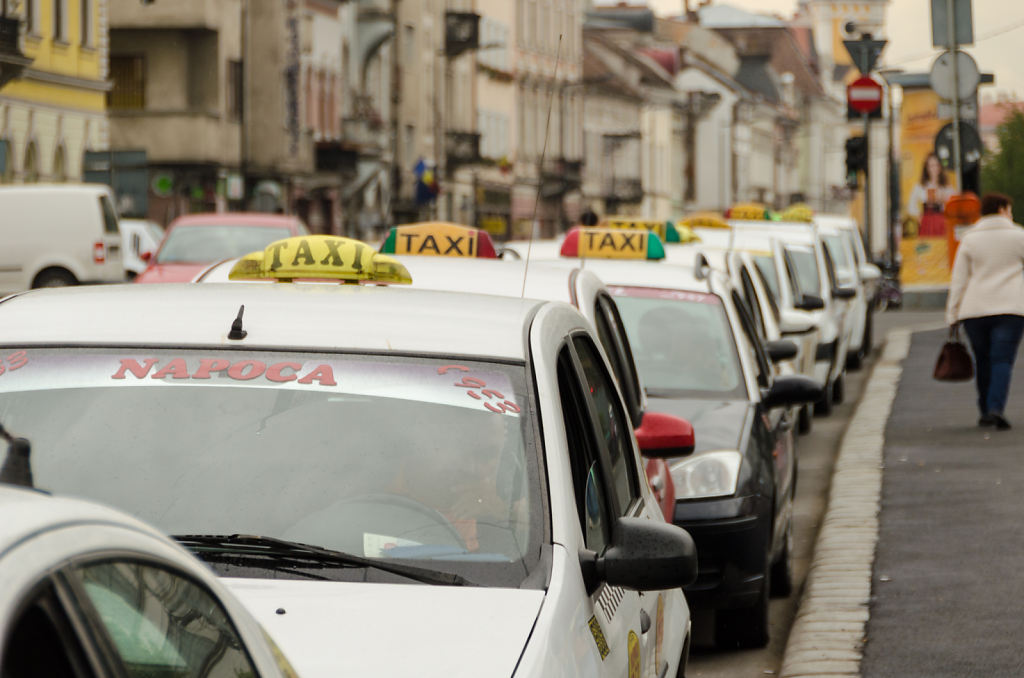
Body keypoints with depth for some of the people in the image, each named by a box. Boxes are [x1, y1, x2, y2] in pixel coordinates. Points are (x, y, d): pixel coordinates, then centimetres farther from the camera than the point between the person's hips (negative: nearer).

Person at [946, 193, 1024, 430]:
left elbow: (958, 281, 4)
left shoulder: (969, 240, 8)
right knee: (1002, 360, -6)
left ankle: (985, 412, 19)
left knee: (983, 361, 13)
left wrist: (952, 316, 5)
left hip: (975, 310, 2)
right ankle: (995, 408, -23)